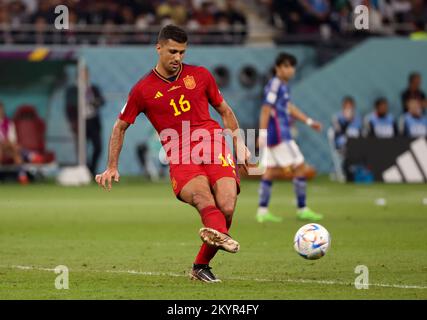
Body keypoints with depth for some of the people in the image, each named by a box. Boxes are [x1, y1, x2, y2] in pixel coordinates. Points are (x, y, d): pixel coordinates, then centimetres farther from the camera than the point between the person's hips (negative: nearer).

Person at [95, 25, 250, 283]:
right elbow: (121, 127, 22)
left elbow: (225, 111, 27)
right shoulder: (143, 90, 11)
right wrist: (112, 168, 16)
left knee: (227, 208, -19)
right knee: (201, 192, -36)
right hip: (180, 160, -2)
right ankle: (219, 232, -67)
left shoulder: (200, 75, 15)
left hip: (215, 148, 2)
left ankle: (201, 266, -2)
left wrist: (240, 145, 17)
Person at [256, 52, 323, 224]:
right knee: (300, 168, -4)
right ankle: (302, 210, 0)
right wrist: (262, 133, -26)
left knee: (271, 172, 9)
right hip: (279, 135, -10)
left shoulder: (283, 85, 15)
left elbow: (289, 107, 26)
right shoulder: (274, 84, -15)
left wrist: (309, 121, 25)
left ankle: (262, 211, 9)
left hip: (273, 137, 10)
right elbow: (266, 109, -20)